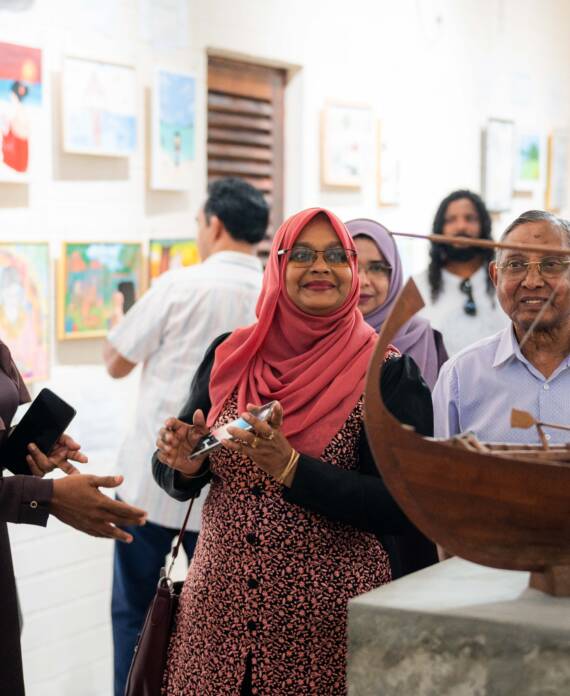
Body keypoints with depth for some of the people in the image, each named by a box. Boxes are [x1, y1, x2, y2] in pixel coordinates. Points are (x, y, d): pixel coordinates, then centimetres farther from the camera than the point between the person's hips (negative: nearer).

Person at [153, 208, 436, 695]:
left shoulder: (388, 374, -6)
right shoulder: (228, 357, 4)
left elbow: (401, 507, -14)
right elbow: (175, 479, 12)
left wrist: (291, 468, -22)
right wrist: (186, 463, -11)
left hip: (328, 614, -3)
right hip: (218, 606, 3)